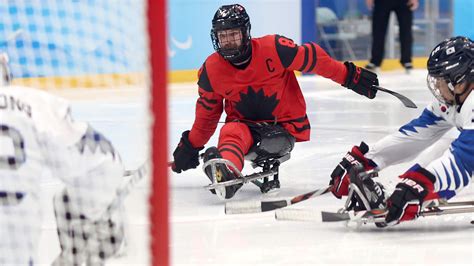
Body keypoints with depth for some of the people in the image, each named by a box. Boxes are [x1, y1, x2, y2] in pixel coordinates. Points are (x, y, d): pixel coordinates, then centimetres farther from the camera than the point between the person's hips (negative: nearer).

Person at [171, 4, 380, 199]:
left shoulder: (274, 48, -18)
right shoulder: (211, 70, -5)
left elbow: (313, 58, -8)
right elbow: (207, 112, 9)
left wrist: (351, 76, -4)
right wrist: (191, 146, 13)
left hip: (286, 124, -1)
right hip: (244, 124, 1)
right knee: (230, 134, -36)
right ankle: (226, 174, -64)